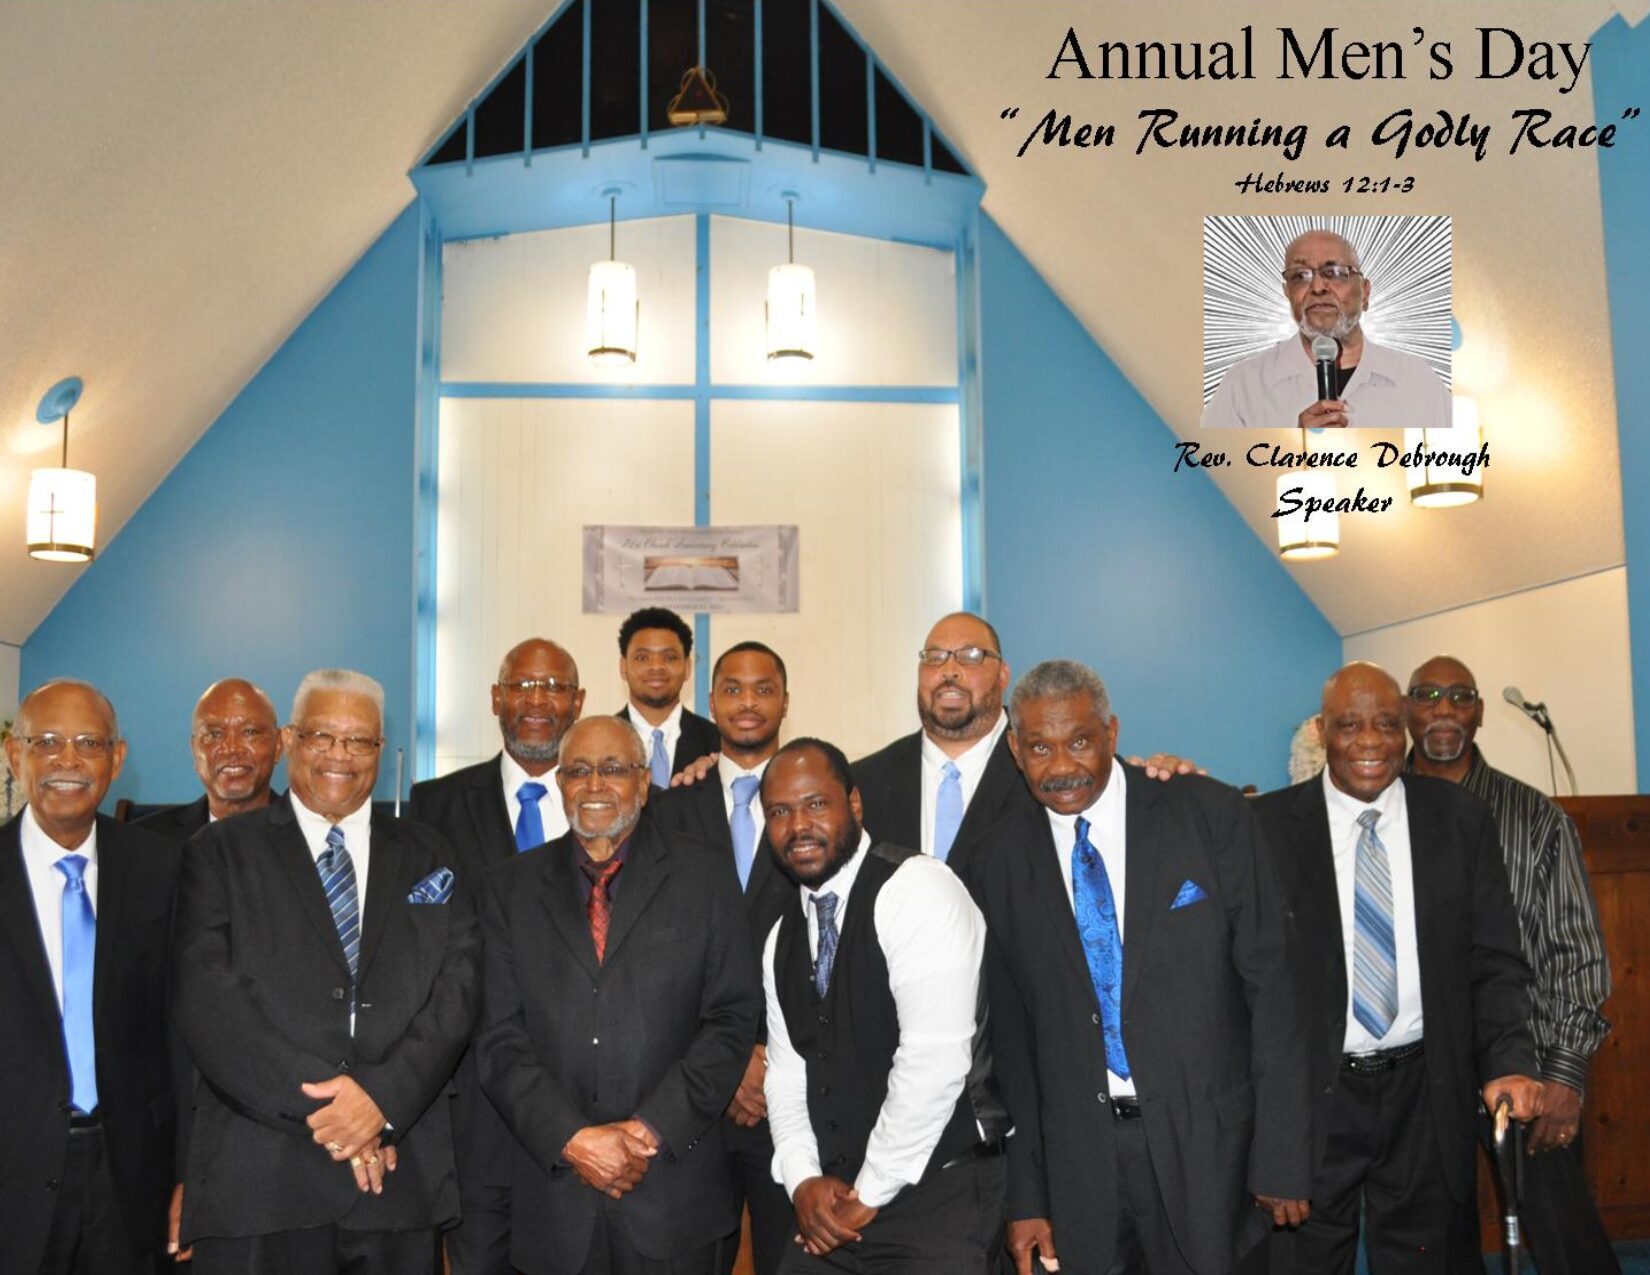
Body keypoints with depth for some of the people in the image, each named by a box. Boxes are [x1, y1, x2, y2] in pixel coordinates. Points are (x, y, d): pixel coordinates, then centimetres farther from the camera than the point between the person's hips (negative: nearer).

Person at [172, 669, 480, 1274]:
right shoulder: (220, 853, 5)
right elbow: (205, 1000, -6)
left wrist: (384, 1094, -14)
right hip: (259, 1181, -2)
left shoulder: (425, 855, 12)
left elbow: (459, 985, 2)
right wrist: (320, 1108, -14)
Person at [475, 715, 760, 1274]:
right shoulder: (510, 888, 6)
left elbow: (732, 1016, -3)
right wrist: (573, 1139, -11)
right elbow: (499, 1037, 1)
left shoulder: (704, 873, 2)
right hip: (555, 1195, 1)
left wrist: (653, 1130, -11)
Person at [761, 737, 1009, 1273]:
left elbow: (934, 1060, -22)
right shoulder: (783, 937, 9)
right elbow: (787, 1068, 11)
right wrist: (803, 1179, -5)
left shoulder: (918, 888, -16)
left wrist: (869, 1193, -15)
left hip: (942, 1195, -6)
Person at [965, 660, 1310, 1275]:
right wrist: (1026, 1198, 3)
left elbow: (1269, 984, -4)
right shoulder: (1000, 861, 1)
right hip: (1075, 1156, 2)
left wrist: (1282, 1156, -7)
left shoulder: (1210, 814, -5)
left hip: (1206, 1139, -1)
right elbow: (1009, 1034, 5)